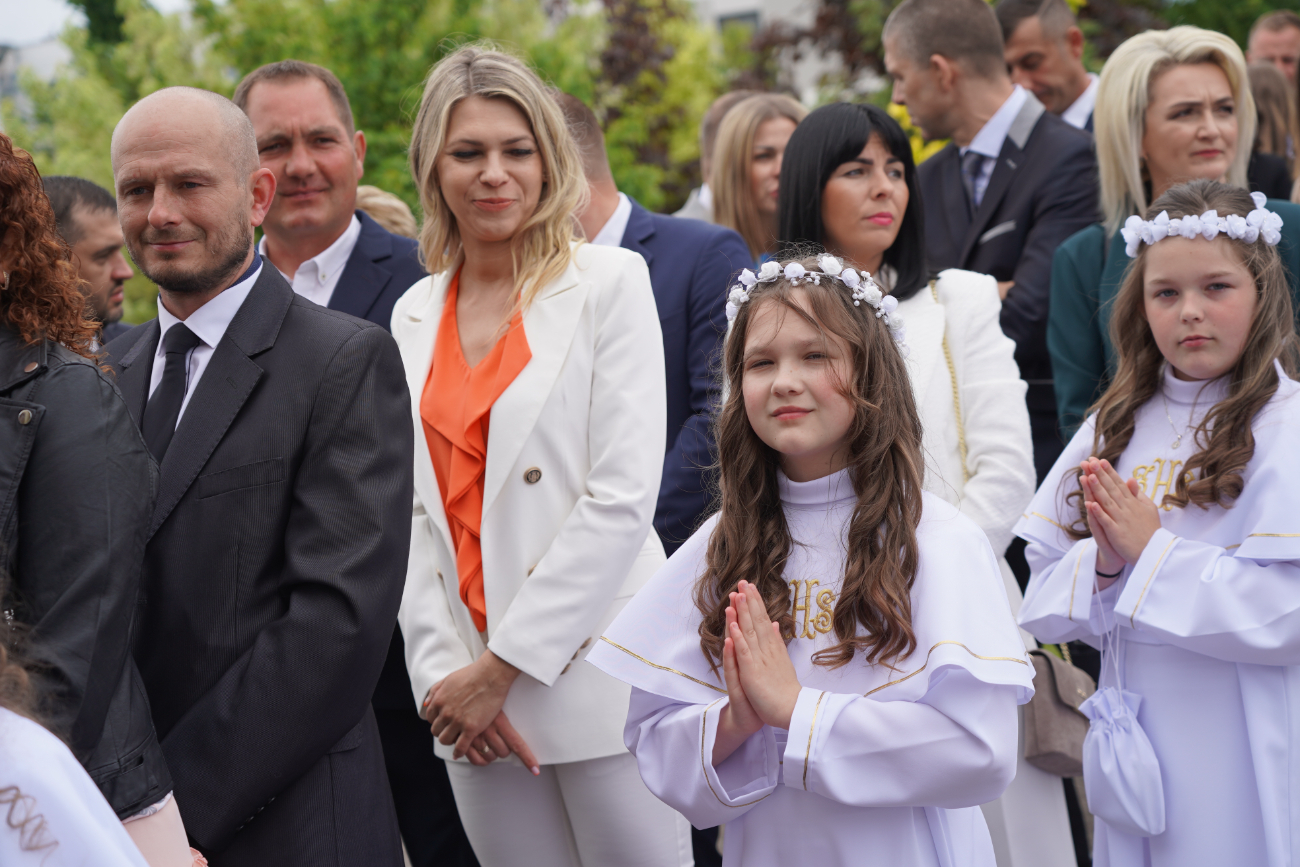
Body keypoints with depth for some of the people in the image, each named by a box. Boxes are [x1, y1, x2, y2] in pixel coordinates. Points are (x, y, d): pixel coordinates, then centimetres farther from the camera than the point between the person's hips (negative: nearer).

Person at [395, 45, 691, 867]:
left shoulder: (610, 282, -2)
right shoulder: (415, 314, 12)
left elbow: (623, 495, -10)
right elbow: (412, 509, 9)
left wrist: (504, 666, -12)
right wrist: (446, 671, -5)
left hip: (596, 670, -4)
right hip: (472, 704, 4)